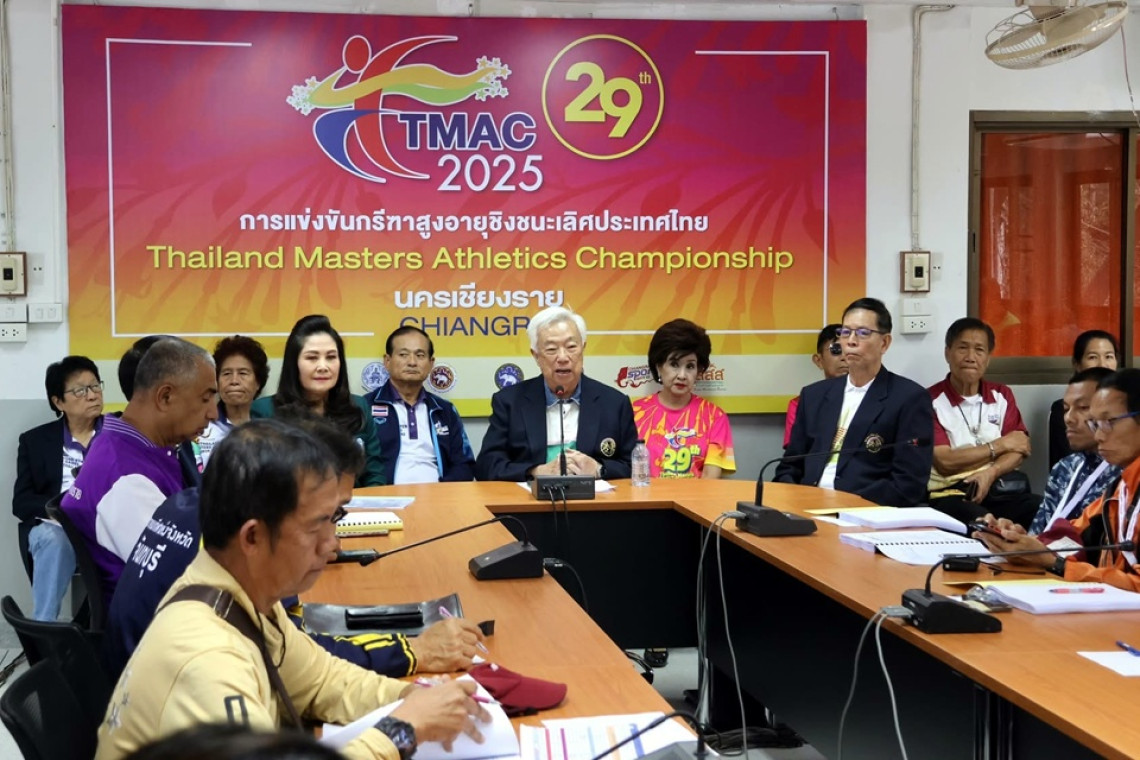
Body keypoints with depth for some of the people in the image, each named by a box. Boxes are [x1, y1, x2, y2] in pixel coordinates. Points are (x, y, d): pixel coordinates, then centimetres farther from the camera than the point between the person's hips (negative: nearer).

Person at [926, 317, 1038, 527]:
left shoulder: (1002, 395, 15)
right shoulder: (932, 400, -2)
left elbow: (1018, 450, 6)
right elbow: (945, 462, -10)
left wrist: (990, 473, -16)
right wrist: (1000, 445, 0)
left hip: (998, 489, 5)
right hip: (950, 494, -5)